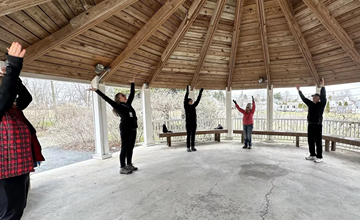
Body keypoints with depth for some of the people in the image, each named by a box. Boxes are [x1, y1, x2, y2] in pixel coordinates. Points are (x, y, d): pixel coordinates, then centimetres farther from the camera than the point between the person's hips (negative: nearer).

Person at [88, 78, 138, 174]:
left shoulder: (128, 104, 15)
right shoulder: (118, 106, -2)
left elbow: (132, 94, 23)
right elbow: (107, 99, -7)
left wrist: (132, 83, 31)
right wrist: (97, 91, -10)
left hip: (133, 129, 7)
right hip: (125, 129, -7)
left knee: (130, 148, 12)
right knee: (124, 148, -2)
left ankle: (129, 165, 23)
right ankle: (122, 168, 5)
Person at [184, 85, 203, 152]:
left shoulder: (193, 106, 10)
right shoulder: (186, 107, -4)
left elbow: (198, 100, 11)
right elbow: (185, 99, -14)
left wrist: (200, 92, 9)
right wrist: (187, 91, -20)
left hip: (194, 123, 5)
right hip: (188, 123, -5)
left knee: (193, 135, 10)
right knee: (188, 136, -1)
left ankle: (193, 147, 19)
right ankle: (188, 148, 8)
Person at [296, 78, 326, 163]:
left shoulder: (321, 104, -4)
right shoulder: (310, 104, 12)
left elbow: (323, 96, -18)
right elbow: (303, 98, 16)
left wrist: (322, 86, -25)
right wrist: (299, 90, 16)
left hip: (317, 125, -6)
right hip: (310, 125, 7)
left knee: (318, 141, -3)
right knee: (310, 141, 10)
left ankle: (319, 157, 4)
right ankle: (312, 155, 21)